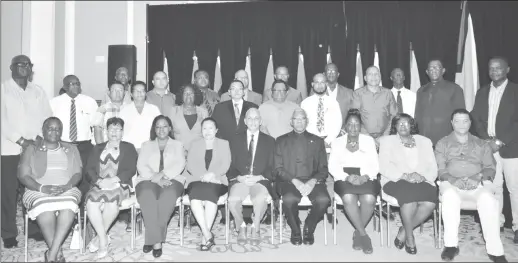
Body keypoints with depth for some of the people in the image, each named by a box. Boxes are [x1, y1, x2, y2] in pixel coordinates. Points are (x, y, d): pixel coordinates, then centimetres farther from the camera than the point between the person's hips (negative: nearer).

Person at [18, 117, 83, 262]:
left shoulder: (71, 149, 18)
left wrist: (66, 186, -13)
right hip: (38, 190, 0)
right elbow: (23, 176, 4)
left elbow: (78, 173, 9)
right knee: (44, 207, -37)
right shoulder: (31, 150, 14)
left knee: (69, 205, -36)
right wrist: (42, 188, -15)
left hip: (67, 189, 1)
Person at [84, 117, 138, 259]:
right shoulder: (97, 148, 25)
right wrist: (99, 181, -9)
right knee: (91, 202, -32)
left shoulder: (128, 147, 17)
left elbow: (131, 170, 3)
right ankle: (103, 239, -23)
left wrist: (113, 180, -12)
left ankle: (99, 237, -16)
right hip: (99, 186, 2)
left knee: (111, 201, -36)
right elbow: (89, 168, 12)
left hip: (119, 185, -2)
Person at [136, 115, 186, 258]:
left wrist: (163, 175, -14)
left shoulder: (177, 145, 21)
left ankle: (151, 239, -29)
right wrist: (156, 179, -12)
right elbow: (141, 166, 7)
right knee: (147, 196, -36)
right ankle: (156, 241, -33)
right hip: (149, 180, 1)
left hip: (171, 179, -1)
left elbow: (180, 165, 4)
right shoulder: (146, 145, 23)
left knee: (168, 196, -37)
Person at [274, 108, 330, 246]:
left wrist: (313, 181, -11)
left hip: (312, 181, 1)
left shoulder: (317, 141, 18)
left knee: (324, 199, -29)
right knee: (289, 199, -34)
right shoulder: (281, 141, 14)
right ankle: (295, 230, -3)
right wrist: (295, 181, -12)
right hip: (289, 182, -1)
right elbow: (278, 168, 4)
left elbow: (323, 169, 10)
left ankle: (309, 228, 1)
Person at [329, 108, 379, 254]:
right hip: (344, 178, 0)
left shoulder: (369, 140, 15)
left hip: (366, 178, 1)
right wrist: (347, 177, -14)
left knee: (369, 199, -31)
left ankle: (357, 233, -8)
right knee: (348, 198, -33)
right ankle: (363, 234, -15)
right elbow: (333, 167, 4)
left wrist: (365, 176, -13)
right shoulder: (337, 142, 14)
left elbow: (375, 165, 8)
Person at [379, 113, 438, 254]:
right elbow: (384, 166, 0)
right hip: (396, 181, -2)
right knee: (409, 195, -35)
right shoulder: (387, 140, 15)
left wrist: (422, 176, -11)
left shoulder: (424, 141, 23)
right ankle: (410, 237, -14)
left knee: (431, 201, -30)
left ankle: (404, 231, -9)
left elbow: (433, 168, 11)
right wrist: (404, 176, -15)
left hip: (422, 181, 3)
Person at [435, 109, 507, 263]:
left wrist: (479, 177, -12)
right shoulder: (443, 144, 18)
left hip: (478, 184, 1)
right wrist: (453, 179, -15)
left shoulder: (482, 144, 22)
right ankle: (451, 244, -28)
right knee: (450, 196, -37)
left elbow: (490, 168, 10)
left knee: (488, 199, -34)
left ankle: (495, 250, -29)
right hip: (452, 183, -1)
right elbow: (440, 169, 6)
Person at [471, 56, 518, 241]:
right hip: (488, 146, 3)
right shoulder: (482, 93, 13)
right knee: (493, 187, 7)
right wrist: (487, 140, -7)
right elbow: (476, 119, 8)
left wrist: (500, 141, -14)